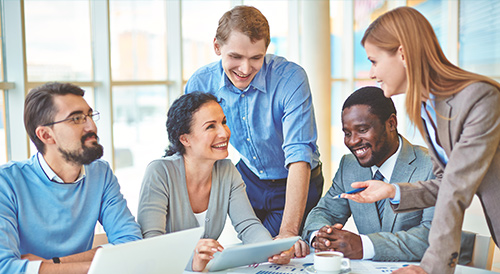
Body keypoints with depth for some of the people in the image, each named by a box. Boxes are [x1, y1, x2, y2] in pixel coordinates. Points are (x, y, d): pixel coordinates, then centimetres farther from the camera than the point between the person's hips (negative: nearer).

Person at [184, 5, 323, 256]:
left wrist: (288, 231, -42)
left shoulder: (290, 78, -28)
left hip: (294, 184, -3)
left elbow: (299, 155, -33)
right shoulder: (200, 83, -16)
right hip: (248, 178, 3)